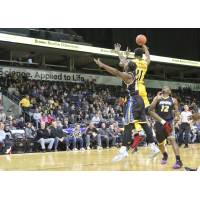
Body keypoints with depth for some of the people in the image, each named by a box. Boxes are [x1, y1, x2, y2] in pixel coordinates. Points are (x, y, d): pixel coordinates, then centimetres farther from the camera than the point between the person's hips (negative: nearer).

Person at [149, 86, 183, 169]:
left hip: (169, 122, -2)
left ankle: (178, 161, -24)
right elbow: (150, 109, -7)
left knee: (172, 140, -22)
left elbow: (177, 112, 11)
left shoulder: (173, 100, 5)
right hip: (159, 123, 2)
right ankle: (165, 155, 44)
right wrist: (157, 99, -17)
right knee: (160, 143, 13)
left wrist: (176, 113, -14)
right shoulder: (157, 98, 5)